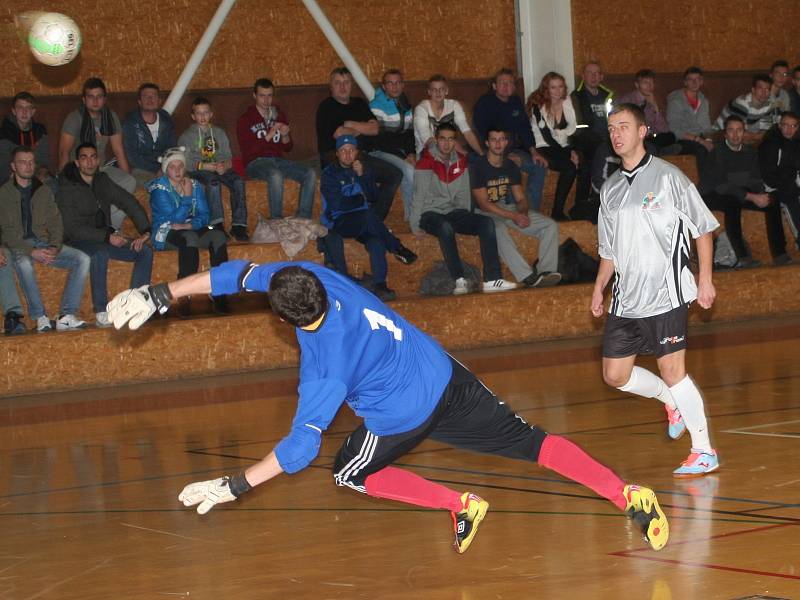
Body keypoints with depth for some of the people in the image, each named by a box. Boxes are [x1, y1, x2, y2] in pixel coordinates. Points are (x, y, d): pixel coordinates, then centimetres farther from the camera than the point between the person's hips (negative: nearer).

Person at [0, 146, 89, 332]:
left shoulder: (44, 191, 17)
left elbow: (55, 223, 12)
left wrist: (55, 247, -9)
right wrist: (31, 252, -19)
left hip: (44, 244, 5)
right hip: (18, 246, -5)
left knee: (82, 259, -18)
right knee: (24, 264, -40)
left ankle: (66, 316, -26)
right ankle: (40, 317, -31)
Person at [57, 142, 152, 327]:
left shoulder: (102, 180, 8)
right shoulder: (66, 188, -11)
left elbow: (129, 203, 10)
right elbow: (73, 228, -18)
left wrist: (145, 230, -5)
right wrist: (107, 236, -25)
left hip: (105, 238, 7)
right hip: (78, 241, -7)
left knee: (145, 251, -11)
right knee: (100, 254, -39)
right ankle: (101, 313, -37)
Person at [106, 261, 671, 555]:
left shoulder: (323, 370, -28)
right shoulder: (316, 275, -15)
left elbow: (301, 447, -23)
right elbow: (240, 273, -5)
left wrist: (233, 486, -17)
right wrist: (161, 295, -6)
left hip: (406, 415, -6)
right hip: (447, 376, 6)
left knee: (350, 474, 21)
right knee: (531, 441, 9)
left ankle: (459, 504, 9)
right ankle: (627, 494, -7)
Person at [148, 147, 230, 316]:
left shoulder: (194, 185, 11)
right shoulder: (159, 189, -4)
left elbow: (204, 216, 3)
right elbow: (173, 218, -15)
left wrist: (188, 225, -15)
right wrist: (187, 197, -14)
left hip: (193, 230, 5)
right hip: (166, 236, -5)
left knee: (218, 236, -26)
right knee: (189, 238, -38)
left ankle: (219, 295, -31)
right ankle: (184, 299, -40)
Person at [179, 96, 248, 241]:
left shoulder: (219, 133, 20)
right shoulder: (186, 136, 9)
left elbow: (228, 157, 12)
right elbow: (186, 162, -5)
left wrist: (225, 165, -13)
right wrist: (208, 166, -18)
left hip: (220, 168, 3)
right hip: (197, 171, -3)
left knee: (238, 181, -27)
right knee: (213, 181, -37)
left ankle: (238, 225, -30)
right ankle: (216, 224, -41)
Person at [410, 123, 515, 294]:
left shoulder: (460, 161, 12)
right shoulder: (426, 162, -4)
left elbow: (464, 195, 16)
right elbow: (419, 195, -9)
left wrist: (466, 220, 5)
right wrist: (415, 226, -14)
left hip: (454, 212, 5)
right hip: (430, 214, -5)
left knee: (487, 223, -19)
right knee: (445, 227, -39)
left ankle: (492, 279, -28)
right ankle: (459, 280, -39)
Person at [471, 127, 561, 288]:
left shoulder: (511, 166, 11)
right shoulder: (478, 166, -8)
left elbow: (521, 199, 11)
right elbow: (483, 204, -14)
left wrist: (523, 213, -14)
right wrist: (514, 216, -22)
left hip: (510, 209, 7)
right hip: (487, 213, -7)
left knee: (550, 226, -11)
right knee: (497, 230, -41)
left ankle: (546, 271, -27)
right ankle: (528, 277, -48)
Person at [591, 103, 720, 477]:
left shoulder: (667, 176, -5)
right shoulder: (610, 189, 13)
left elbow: (703, 228, -2)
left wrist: (705, 278, -8)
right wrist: (600, 286, 13)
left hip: (665, 294, -6)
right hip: (625, 299, 6)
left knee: (671, 369, -10)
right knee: (615, 375, 5)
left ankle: (704, 451, 0)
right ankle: (671, 400, 31)